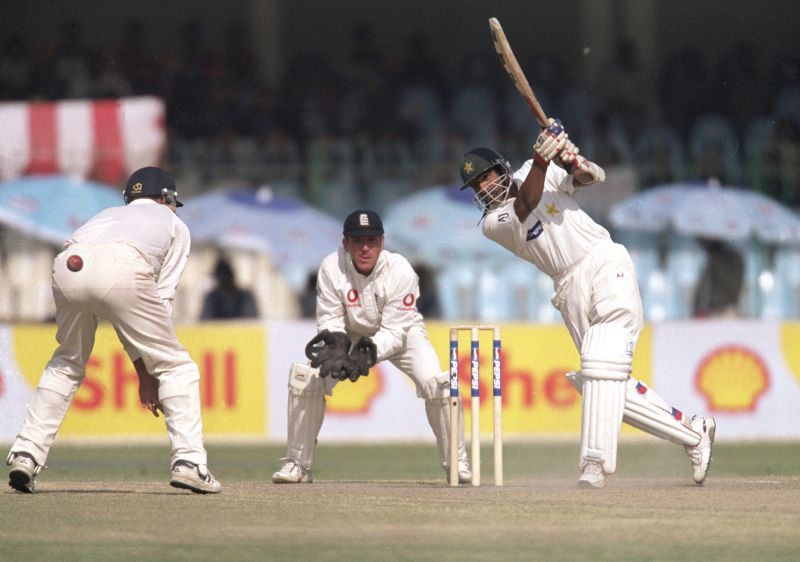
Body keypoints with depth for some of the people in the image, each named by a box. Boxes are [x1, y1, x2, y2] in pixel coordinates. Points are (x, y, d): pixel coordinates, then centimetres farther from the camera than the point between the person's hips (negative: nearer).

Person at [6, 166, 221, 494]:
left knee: (66, 364, 27)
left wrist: (142, 369, 35)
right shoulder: (174, 225, 33)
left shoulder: (108, 216, 44)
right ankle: (188, 461, -1)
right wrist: (149, 373, 20)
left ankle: (26, 454, 16)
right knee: (175, 365, 10)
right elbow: (162, 299, 20)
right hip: (123, 270, -4)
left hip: (69, 267, 4)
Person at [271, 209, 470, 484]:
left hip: (400, 334, -2)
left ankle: (456, 461, -8)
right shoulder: (331, 268, -25)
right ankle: (297, 464, -4)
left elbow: (395, 331, -28)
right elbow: (330, 321, -18)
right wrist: (337, 347, -40)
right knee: (305, 377, -17)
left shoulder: (401, 271, -29)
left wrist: (368, 353, -45)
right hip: (351, 334, 2)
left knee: (435, 383, -25)